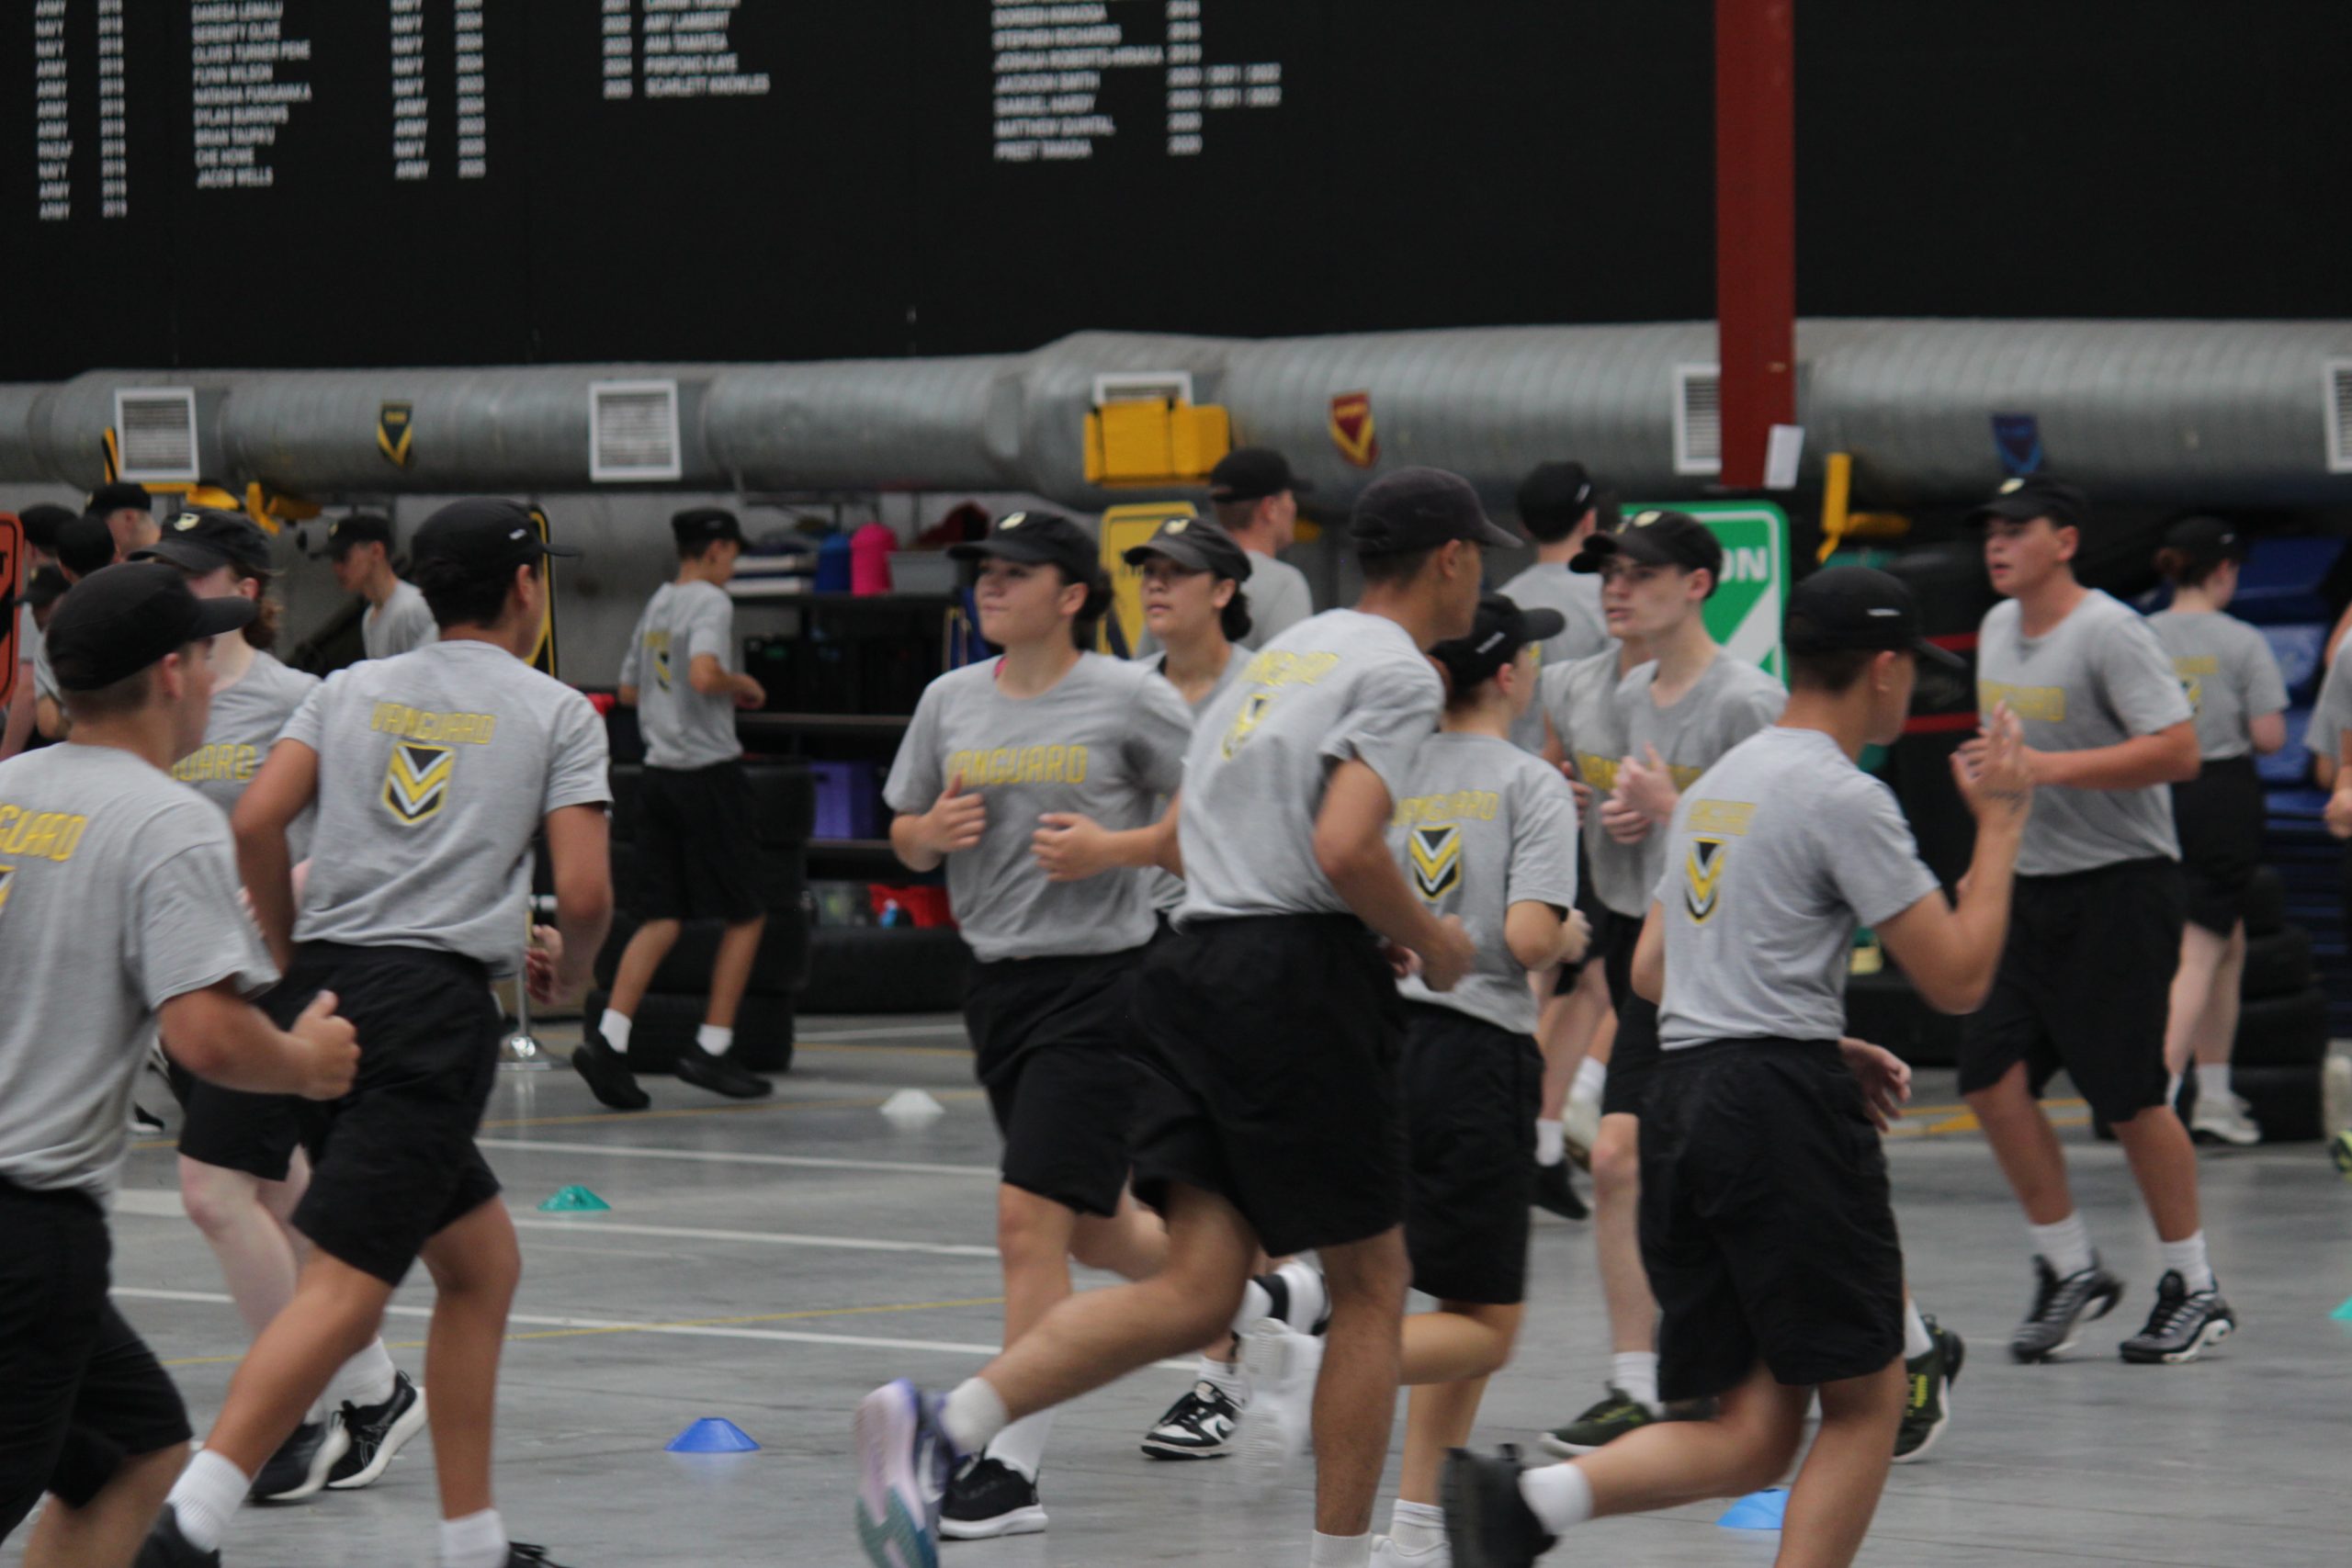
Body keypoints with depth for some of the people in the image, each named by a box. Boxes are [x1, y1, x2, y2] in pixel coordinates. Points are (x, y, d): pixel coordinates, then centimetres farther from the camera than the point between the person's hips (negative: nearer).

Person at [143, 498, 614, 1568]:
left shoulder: (353, 689, 17)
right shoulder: (556, 712, 5)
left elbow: (257, 820, 3)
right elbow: (584, 891, -4)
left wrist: (290, 960, 16)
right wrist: (568, 968, 18)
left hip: (325, 991, 7)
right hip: (434, 1000, -6)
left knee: (483, 1262, 20)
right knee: (345, 1288, -14)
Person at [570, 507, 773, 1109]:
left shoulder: (658, 604, 15)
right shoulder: (711, 602, -10)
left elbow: (630, 691, 23)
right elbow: (703, 674, -27)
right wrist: (741, 685, -7)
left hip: (660, 769, 7)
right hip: (708, 772, -7)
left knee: (661, 917, 4)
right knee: (744, 914, 5)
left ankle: (607, 1037, -11)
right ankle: (711, 1048, 5)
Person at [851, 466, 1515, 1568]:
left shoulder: (1289, 651, 22)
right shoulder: (1396, 671, -6)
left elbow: (1181, 842, 26)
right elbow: (1345, 847, -20)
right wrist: (1428, 940, -2)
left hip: (1199, 970, 8)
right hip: (1301, 976, -8)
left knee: (1198, 1294, -2)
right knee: (1369, 1286, 6)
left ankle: (935, 1429, -20)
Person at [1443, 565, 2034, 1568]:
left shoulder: (1722, 781, 20)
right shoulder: (1844, 797, -7)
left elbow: (1652, 972, 25)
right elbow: (1957, 979, -7)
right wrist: (2002, 822, 4)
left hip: (1681, 1105, 8)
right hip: (1783, 1108, -8)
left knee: (1754, 1436, 5)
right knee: (1865, 1400, 2)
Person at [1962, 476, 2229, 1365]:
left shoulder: (2108, 633, -14)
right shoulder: (1998, 629, 11)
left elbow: (2177, 752, -22)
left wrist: (2053, 767, -26)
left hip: (2119, 888, -8)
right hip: (2031, 891, 8)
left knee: (2129, 1095, -5)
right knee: (1991, 1075, -2)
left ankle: (2195, 1290, 9)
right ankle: (2071, 1271, 11)